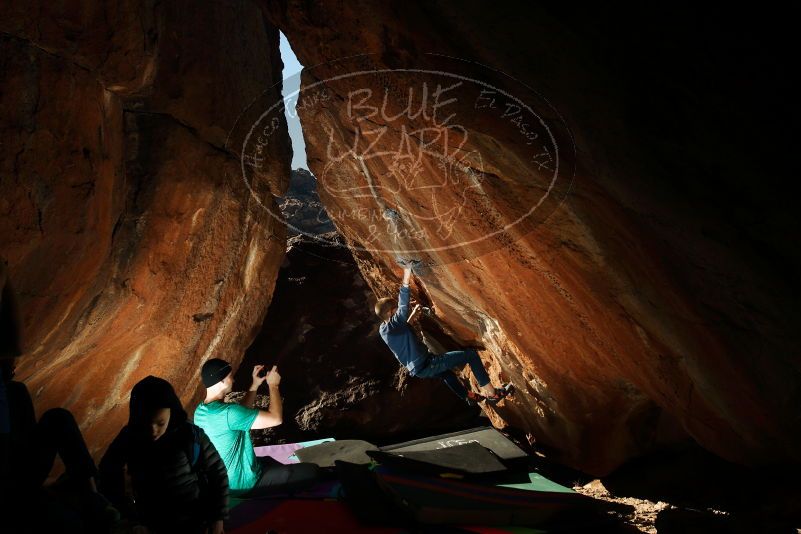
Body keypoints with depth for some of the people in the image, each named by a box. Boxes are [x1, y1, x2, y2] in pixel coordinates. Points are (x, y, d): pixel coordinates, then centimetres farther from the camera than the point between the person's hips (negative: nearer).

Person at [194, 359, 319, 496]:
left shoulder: (201, 411, -2)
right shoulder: (226, 413, -31)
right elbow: (276, 418, -27)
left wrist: (255, 386, 7)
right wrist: (273, 385, -13)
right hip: (245, 485, -9)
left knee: (268, 460, 36)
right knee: (311, 471, -2)